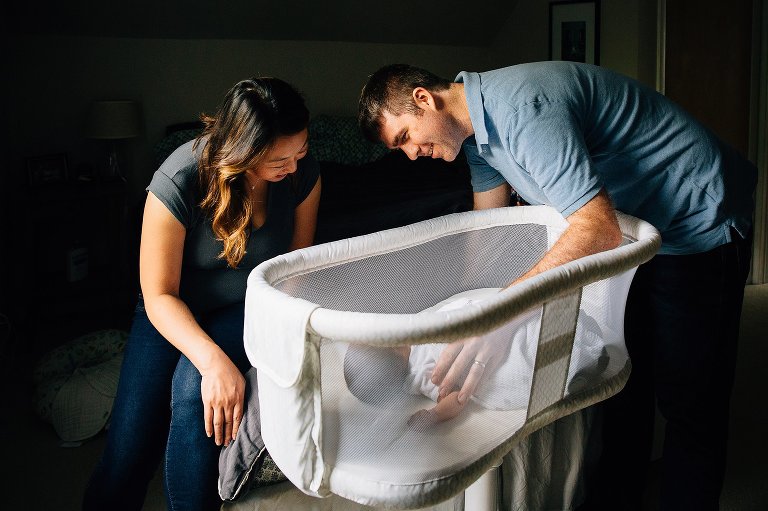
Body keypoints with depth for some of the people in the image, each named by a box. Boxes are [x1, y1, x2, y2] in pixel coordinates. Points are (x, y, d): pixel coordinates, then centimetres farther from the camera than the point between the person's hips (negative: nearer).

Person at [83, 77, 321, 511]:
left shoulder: (303, 173, -16)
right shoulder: (179, 182, -27)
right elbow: (159, 295, -21)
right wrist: (214, 361, -36)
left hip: (247, 307, 1)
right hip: (173, 311, -1)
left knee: (192, 387, -30)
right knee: (127, 455, -13)